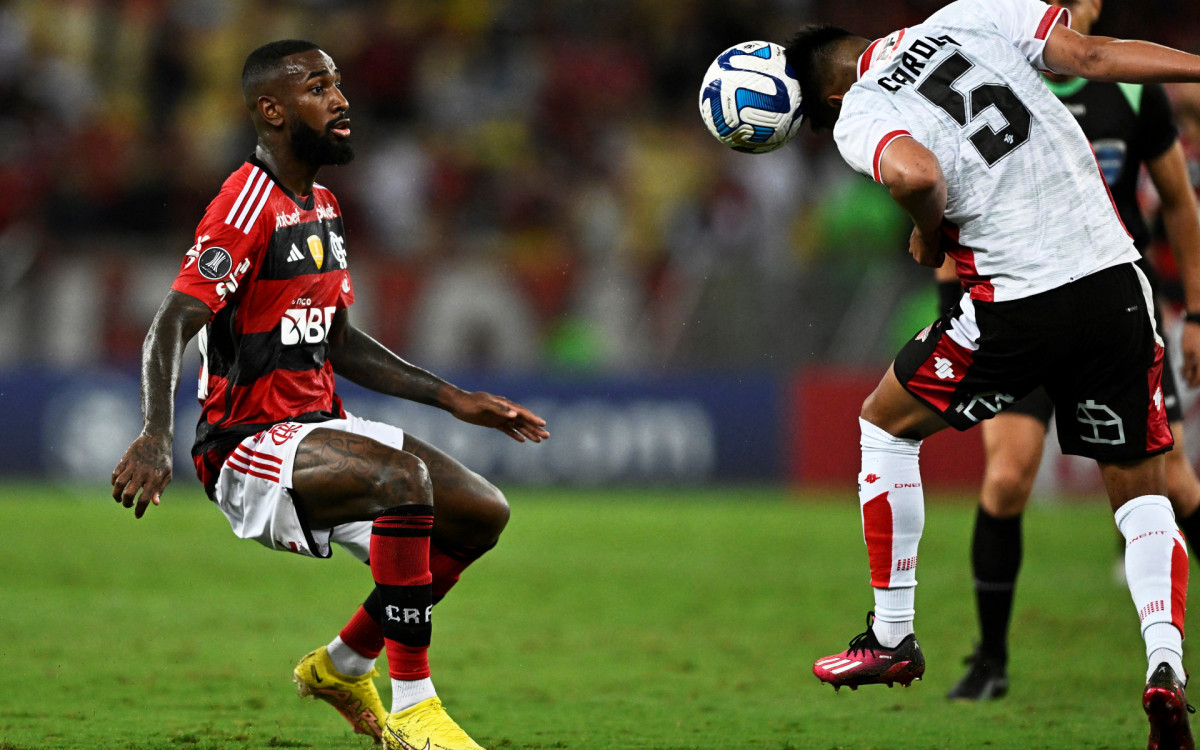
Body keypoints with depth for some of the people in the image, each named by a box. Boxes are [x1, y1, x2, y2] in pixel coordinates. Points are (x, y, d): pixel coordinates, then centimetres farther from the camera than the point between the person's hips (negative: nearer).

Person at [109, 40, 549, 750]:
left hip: (321, 425, 10)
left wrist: (455, 399, 19)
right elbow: (171, 326, -25)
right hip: (247, 449, -10)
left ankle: (344, 665, 19)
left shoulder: (325, 209, 15)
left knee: (485, 513, 4)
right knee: (404, 477, -33)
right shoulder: (247, 208, -15)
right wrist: (157, 438, -41)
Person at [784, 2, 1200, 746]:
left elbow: (914, 173, -22)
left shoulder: (858, 116, -2)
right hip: (1116, 281, 3)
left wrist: (930, 237, -1)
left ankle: (892, 637, 27)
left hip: (1021, 308, -3)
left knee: (886, 425, 23)